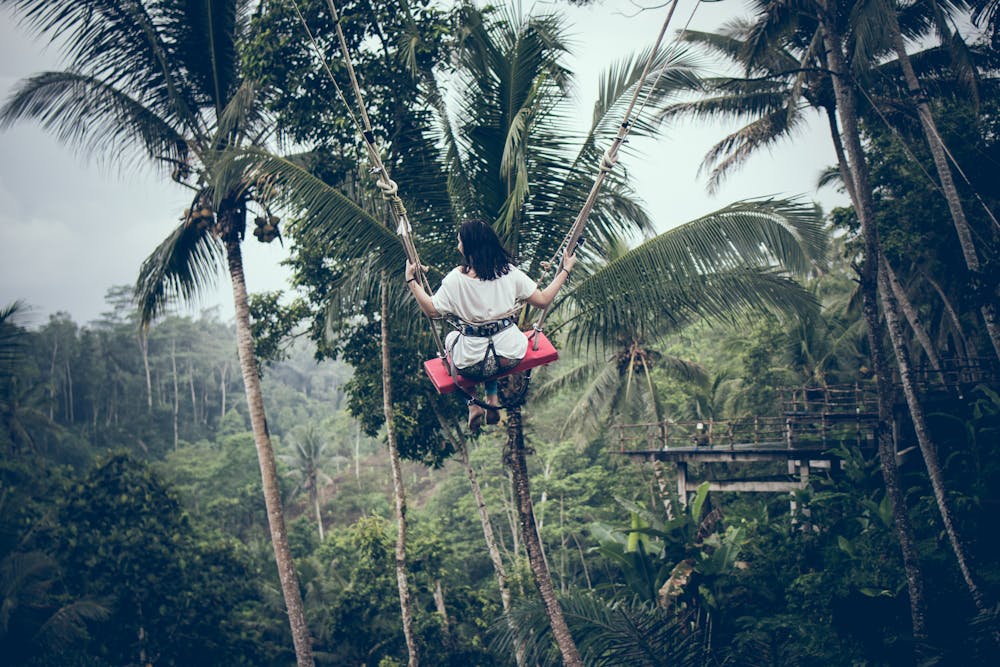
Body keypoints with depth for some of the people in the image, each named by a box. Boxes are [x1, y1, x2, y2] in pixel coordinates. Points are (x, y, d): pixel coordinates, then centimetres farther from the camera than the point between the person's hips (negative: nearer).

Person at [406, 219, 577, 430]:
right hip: (510, 356, 3)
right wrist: (565, 270, 8)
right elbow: (543, 300, -2)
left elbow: (432, 310, -9)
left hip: (473, 365, -2)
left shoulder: (455, 278, -15)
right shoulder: (509, 271, -8)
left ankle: (473, 404, 25)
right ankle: (493, 400, 32)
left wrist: (411, 280, -1)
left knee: (452, 337, 32)